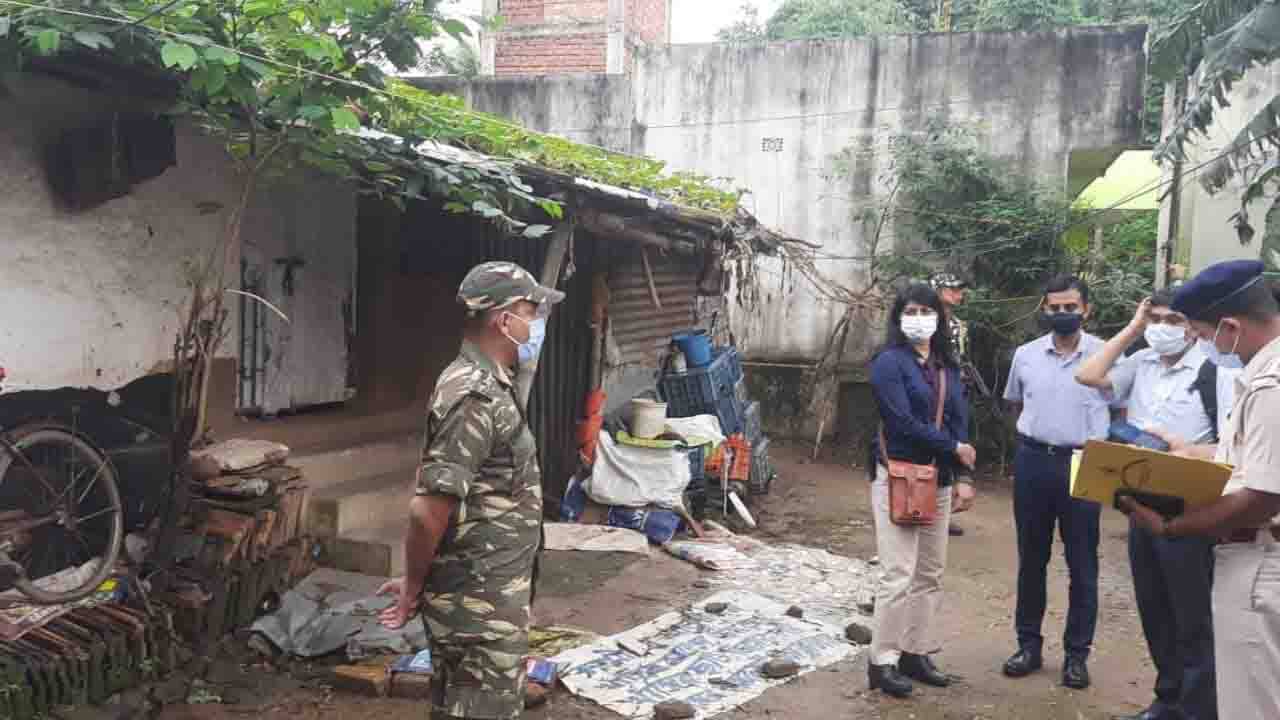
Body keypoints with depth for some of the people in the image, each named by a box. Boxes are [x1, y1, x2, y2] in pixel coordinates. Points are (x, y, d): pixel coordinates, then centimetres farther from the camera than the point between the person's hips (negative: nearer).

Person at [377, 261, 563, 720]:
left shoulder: (481, 382, 10)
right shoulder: (476, 396, -23)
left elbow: (443, 497, 16)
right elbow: (428, 510, -26)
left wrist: (417, 581, 18)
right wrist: (413, 589, -11)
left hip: (476, 595, 9)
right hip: (482, 604, -9)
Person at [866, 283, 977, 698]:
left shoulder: (947, 366, 12)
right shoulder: (889, 362, -9)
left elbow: (960, 422, 9)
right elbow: (903, 423, -17)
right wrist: (954, 448, -8)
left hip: (939, 480, 7)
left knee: (930, 574, 11)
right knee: (900, 574, -7)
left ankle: (916, 653, 22)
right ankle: (883, 661, 4)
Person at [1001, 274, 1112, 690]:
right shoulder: (1025, 354, 4)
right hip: (1033, 461, 3)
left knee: (1082, 564, 5)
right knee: (1031, 559, 11)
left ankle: (1077, 653, 17)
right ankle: (1029, 644, 23)